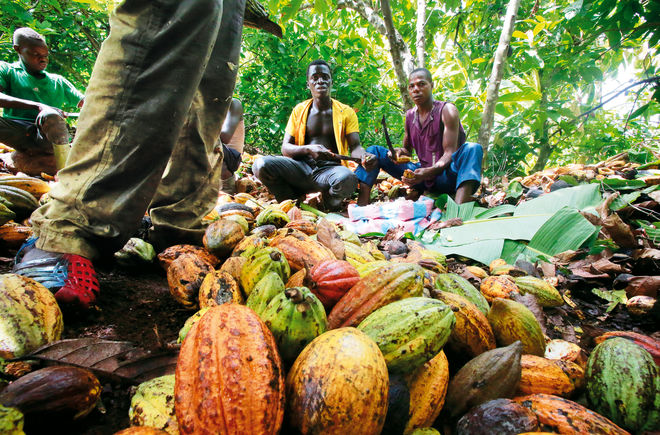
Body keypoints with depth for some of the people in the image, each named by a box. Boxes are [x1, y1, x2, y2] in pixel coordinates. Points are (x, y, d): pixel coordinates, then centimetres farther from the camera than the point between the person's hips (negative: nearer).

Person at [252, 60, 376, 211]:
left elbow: (355, 146, 1)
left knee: (348, 178, -39)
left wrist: (364, 156, -25)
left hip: (330, 169, -1)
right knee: (260, 164, -25)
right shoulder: (299, 110, 13)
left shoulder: (346, 112, 9)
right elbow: (285, 148, 7)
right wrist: (308, 149, -15)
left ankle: (327, 204, -4)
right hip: (302, 167, 2)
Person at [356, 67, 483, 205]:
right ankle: (361, 206, -20)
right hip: (422, 173, 5)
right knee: (374, 151, -2)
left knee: (472, 148, -35)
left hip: (446, 176, -4)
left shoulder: (447, 110, -7)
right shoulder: (410, 115, 9)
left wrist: (429, 172, -36)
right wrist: (400, 152, -8)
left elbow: (449, 153, -16)